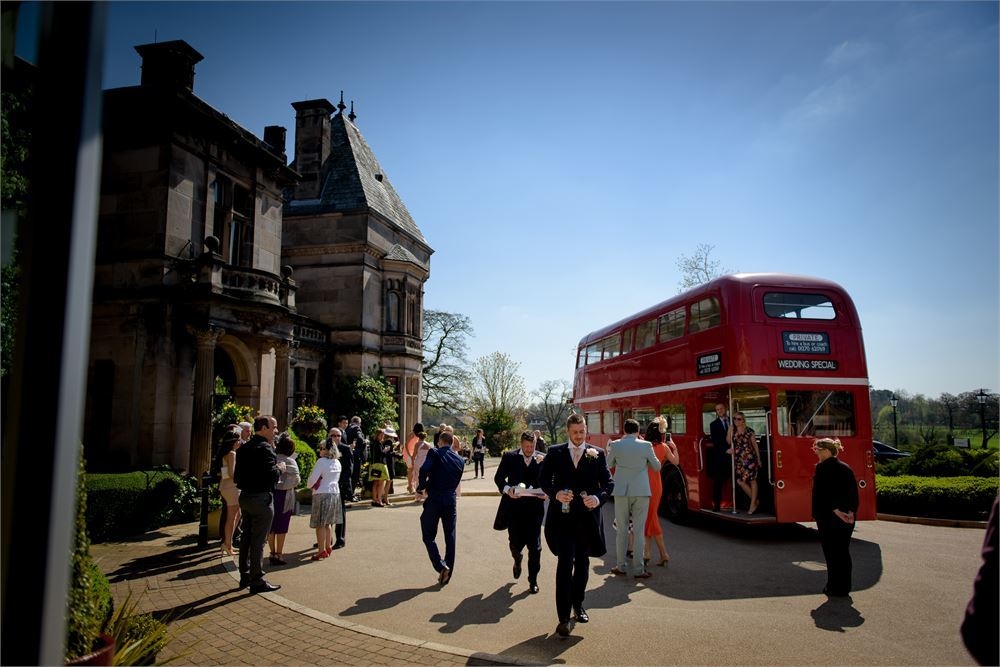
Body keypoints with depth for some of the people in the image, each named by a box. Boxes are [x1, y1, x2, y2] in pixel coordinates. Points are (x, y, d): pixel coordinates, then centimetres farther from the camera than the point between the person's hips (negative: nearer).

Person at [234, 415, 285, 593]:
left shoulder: (244, 448, 10)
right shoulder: (265, 448, -17)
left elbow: (238, 475, 13)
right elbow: (272, 475, -23)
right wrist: (280, 468, -5)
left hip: (245, 497, 9)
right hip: (261, 498, -9)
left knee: (247, 537, 15)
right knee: (258, 541, -2)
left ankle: (245, 576, 25)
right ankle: (257, 581, 4)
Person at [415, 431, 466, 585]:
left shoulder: (434, 453, -4)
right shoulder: (460, 460, 11)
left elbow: (424, 470, -20)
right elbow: (456, 482, 12)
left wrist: (421, 488, -3)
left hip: (434, 499, -4)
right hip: (451, 500, 4)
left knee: (429, 536, 7)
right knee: (450, 537, 12)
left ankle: (441, 566, -7)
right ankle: (448, 572, 16)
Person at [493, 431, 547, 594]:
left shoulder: (543, 459, 2)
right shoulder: (509, 457, 2)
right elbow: (498, 477, 1)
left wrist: (546, 492, -17)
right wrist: (507, 489, -18)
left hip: (534, 507, 0)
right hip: (514, 506, 0)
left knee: (534, 546, 1)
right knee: (515, 542, 7)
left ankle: (533, 580, 17)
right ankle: (517, 559, 44)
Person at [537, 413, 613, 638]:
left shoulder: (597, 454, 2)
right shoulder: (555, 452, 1)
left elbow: (608, 482, 0)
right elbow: (543, 479, 2)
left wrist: (599, 498, -19)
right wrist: (555, 493, -17)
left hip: (587, 516, 2)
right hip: (563, 516, -2)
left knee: (582, 563, 17)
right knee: (565, 564, -7)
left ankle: (578, 604, 37)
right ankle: (564, 617, -2)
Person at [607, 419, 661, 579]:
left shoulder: (615, 445, -5)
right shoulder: (646, 445, -6)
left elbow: (609, 465, 9)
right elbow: (656, 467, 5)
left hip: (621, 491, 1)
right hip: (641, 492, -1)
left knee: (621, 530, 12)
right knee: (639, 531, 5)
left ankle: (621, 566, 18)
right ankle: (638, 569, 7)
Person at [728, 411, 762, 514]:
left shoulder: (749, 431, -3)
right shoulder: (733, 431, 6)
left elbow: (755, 445, 2)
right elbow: (728, 441, -8)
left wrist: (759, 459, 3)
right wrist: (730, 429, -12)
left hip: (750, 458, -4)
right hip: (739, 460, 4)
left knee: (752, 480, 2)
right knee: (740, 481, -1)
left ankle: (753, 504, 10)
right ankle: (755, 500, 17)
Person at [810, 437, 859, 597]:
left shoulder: (822, 467, -11)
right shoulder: (847, 468, 10)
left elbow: (821, 493, -17)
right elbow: (854, 492, 8)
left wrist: (834, 510, -14)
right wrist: (850, 511, 3)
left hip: (828, 518, -6)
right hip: (847, 517, 7)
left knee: (831, 553, 2)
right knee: (844, 552, 13)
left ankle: (834, 587, 8)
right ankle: (844, 587, 19)